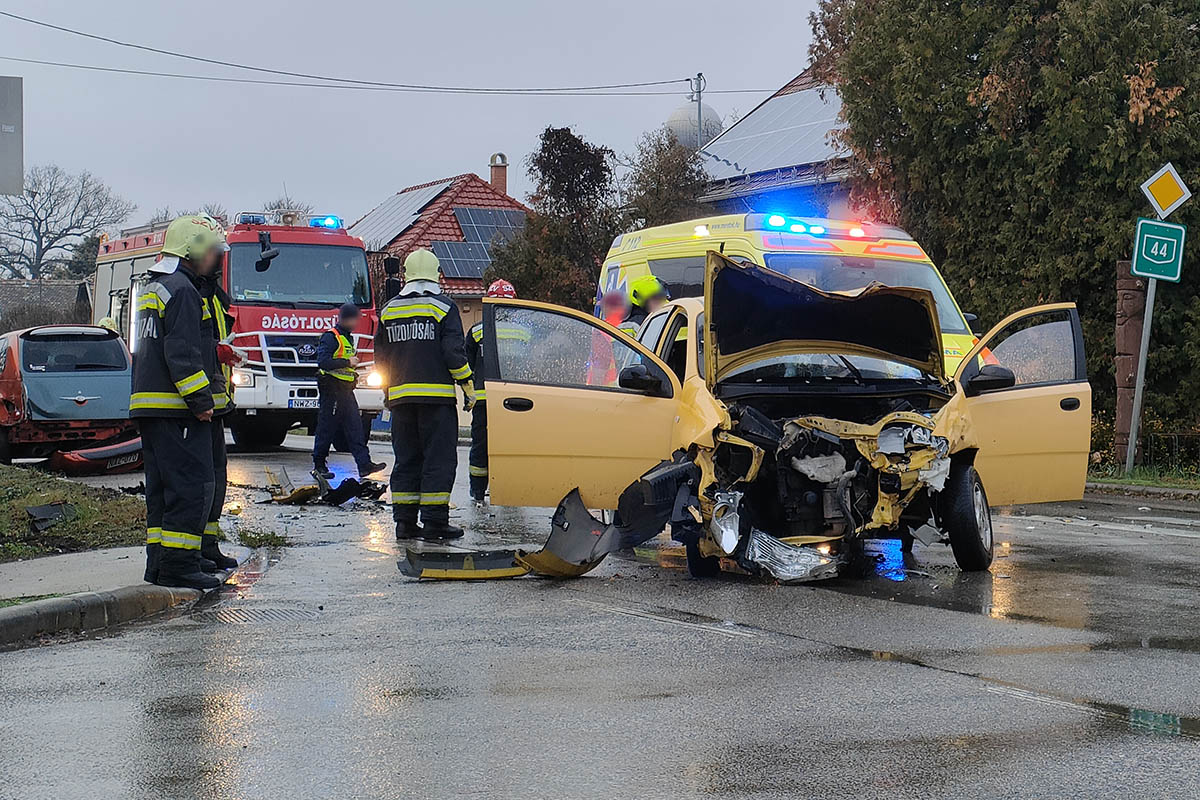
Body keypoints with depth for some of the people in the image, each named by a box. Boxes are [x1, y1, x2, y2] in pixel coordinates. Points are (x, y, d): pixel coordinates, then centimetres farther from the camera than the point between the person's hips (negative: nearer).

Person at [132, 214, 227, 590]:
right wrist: (201, 400, -18)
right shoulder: (181, 290, -11)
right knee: (192, 485, -10)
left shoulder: (153, 288, 22)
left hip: (148, 404, 11)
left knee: (163, 486, 12)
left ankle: (159, 562, 14)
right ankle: (179, 565, -12)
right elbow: (182, 353, -19)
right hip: (175, 406, -10)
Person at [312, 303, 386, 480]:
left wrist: (353, 371, 14)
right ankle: (319, 465, 8)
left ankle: (364, 465, -4)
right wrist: (348, 362, -19)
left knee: (355, 427, 1)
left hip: (346, 391, 9)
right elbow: (323, 362, -23)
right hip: (332, 390, -9)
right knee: (327, 428, -2)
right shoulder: (330, 337, -11)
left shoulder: (348, 338, 18)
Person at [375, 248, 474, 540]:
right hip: (437, 397, -5)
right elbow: (454, 353, -10)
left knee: (406, 460, 10)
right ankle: (434, 521, -6)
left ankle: (404, 521, 8)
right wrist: (468, 387, -2)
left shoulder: (389, 310, 11)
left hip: (400, 396, 5)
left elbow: (380, 355, 16)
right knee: (439, 460, -2)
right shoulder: (443, 308, -4)